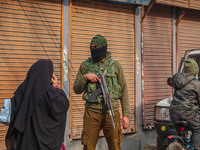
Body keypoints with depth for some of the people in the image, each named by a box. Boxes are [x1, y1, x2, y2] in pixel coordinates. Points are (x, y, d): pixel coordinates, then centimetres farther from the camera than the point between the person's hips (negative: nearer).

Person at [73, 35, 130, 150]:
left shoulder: (115, 65, 6)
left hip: (111, 112, 0)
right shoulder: (85, 65, 8)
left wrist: (126, 114, 1)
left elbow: (124, 91, 7)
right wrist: (85, 77, -9)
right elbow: (76, 90, 10)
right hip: (92, 113, 1)